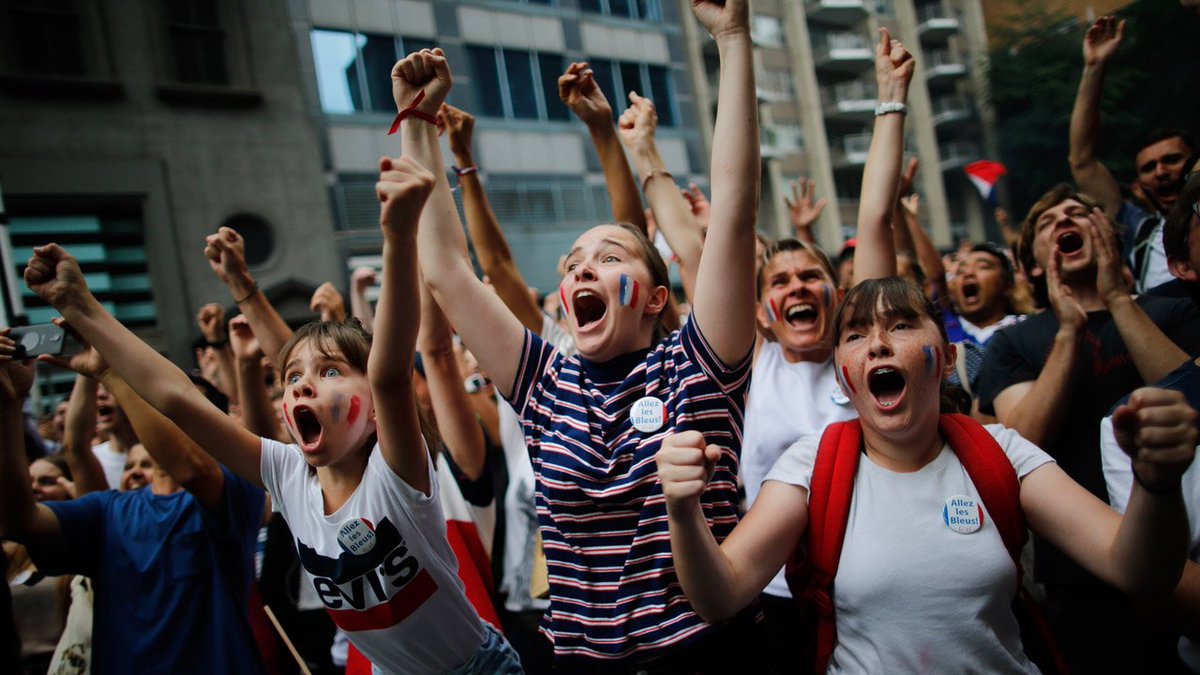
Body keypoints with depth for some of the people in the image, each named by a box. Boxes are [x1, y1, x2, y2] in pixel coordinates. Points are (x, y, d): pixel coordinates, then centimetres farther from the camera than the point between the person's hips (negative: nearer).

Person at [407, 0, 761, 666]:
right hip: (580, 653, 3)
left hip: (706, 646, -3)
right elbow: (445, 270, 1)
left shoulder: (694, 368, -8)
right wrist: (417, 125, 2)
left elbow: (735, 207, -17)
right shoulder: (549, 385, 1)